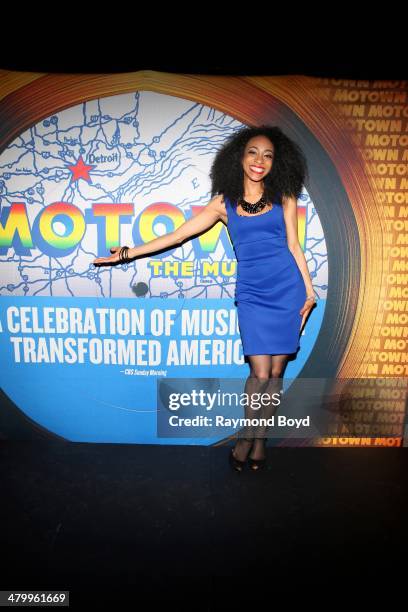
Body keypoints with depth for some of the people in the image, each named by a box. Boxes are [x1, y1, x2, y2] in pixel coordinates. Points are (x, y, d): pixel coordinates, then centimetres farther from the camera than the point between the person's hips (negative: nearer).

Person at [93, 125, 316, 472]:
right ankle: (247, 437, 19)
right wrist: (128, 253, 8)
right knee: (260, 372, -6)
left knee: (276, 370, 3)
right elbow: (177, 235, 8)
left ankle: (259, 439, 22)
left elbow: (294, 246, 11)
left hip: (287, 288, 1)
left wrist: (309, 290, 5)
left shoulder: (284, 197, 9)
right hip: (251, 292, -1)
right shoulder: (224, 202, 8)